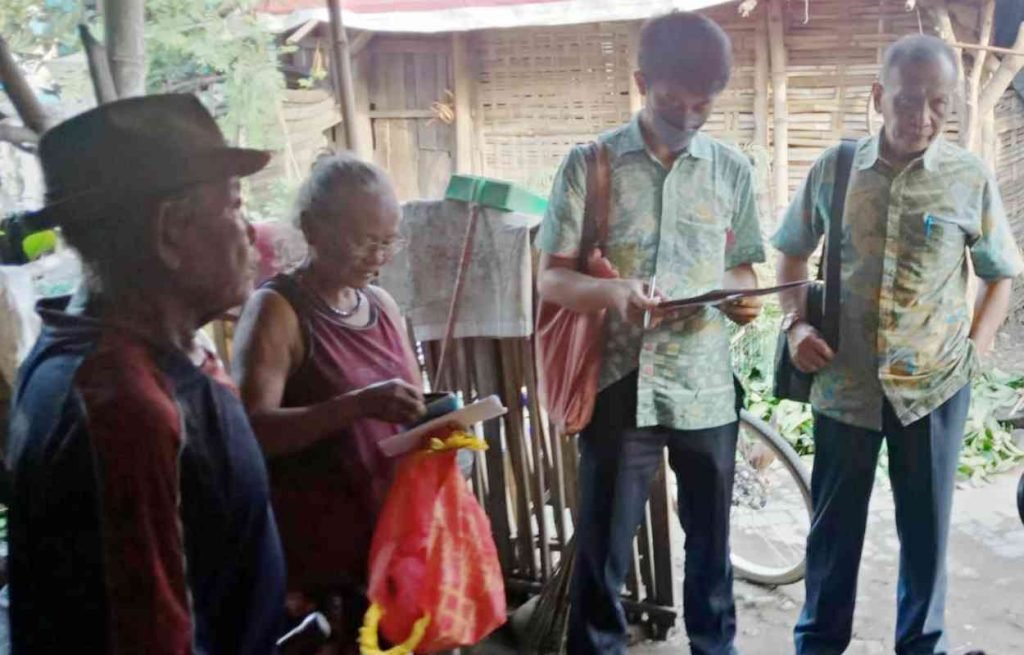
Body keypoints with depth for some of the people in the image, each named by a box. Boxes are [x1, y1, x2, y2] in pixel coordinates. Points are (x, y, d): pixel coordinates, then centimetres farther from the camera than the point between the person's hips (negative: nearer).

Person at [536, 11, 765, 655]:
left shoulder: (732, 169, 4)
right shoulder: (590, 163, -4)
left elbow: (742, 265, 12)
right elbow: (551, 276, -4)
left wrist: (742, 295, -12)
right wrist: (612, 292, -25)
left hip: (707, 388, 3)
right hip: (620, 387, -2)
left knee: (711, 540, 17)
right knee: (604, 544, 7)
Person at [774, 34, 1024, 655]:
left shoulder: (971, 178, -6)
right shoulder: (833, 169, -4)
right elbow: (794, 252, 10)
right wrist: (796, 325, -3)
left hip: (935, 386, 0)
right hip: (844, 380, 1)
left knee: (926, 526, 14)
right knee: (834, 523, 14)